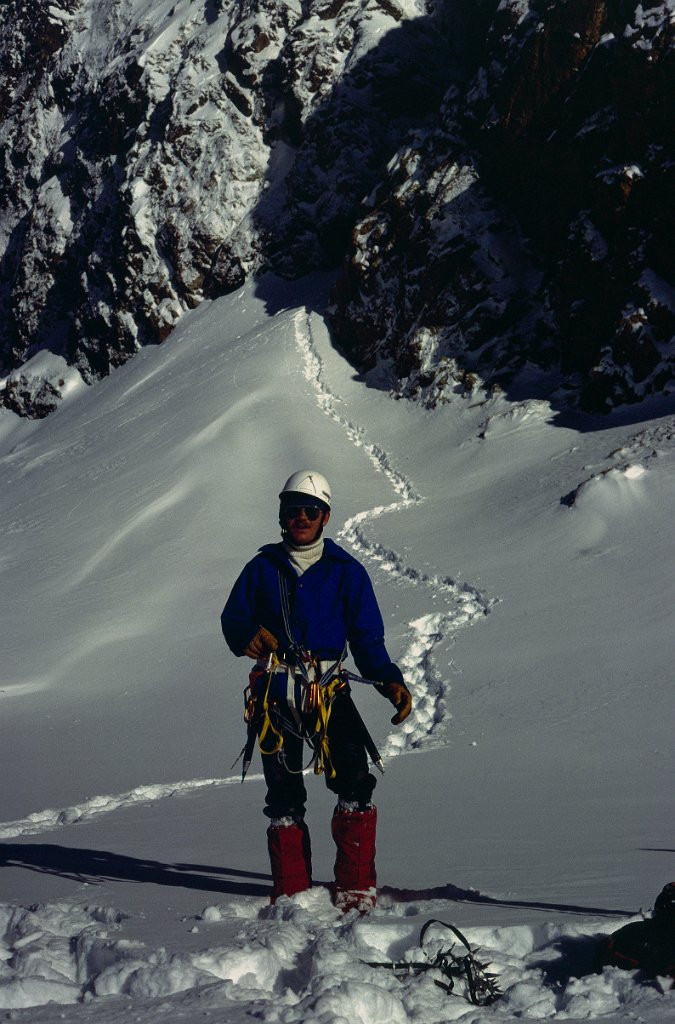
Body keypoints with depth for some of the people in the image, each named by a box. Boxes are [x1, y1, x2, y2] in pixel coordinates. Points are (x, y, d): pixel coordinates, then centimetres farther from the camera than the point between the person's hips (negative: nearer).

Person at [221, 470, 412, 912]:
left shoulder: (346, 571, 8)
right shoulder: (263, 568, 12)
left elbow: (367, 640, 7)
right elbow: (233, 620, 14)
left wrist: (390, 681, -10)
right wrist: (249, 636, -11)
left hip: (329, 690, -1)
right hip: (275, 692, 1)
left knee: (354, 778, -19)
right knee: (284, 792, -1)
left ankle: (356, 886, -14)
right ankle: (292, 890, 10)